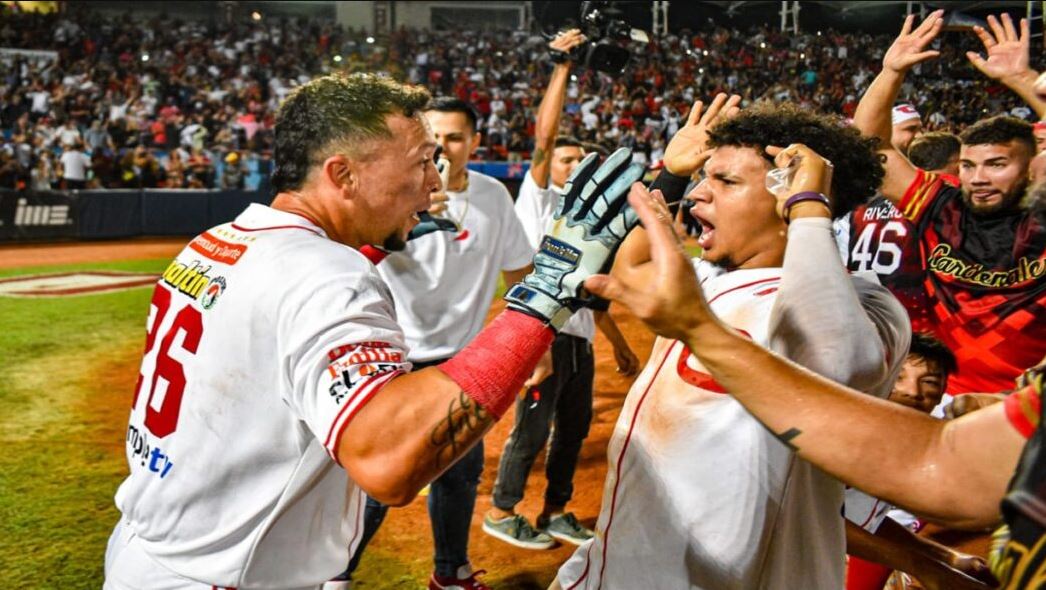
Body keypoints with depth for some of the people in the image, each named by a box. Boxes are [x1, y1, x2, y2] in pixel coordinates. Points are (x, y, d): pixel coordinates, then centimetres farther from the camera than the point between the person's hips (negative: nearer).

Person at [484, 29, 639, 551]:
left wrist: (620, 346, 22)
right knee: (531, 430, 0)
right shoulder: (538, 196, -1)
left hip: (580, 340, 8)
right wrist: (562, 68, -16)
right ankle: (502, 511, 17)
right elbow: (543, 137, -17)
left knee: (573, 429, 14)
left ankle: (556, 513, 28)